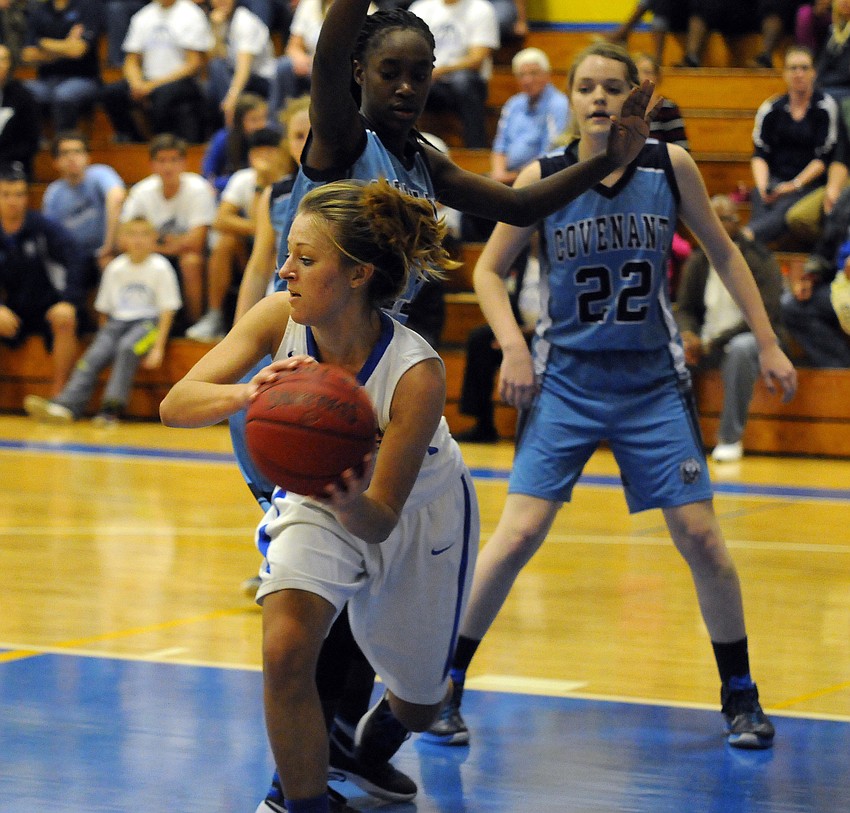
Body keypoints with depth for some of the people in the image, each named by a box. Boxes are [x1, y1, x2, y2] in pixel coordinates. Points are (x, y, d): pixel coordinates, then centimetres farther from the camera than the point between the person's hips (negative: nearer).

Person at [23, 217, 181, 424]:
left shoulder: (160, 268, -2)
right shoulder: (115, 268, 10)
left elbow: (167, 311, -4)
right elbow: (104, 308, 17)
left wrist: (158, 347, -11)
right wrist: (104, 335, 4)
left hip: (148, 322, -4)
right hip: (118, 321, 4)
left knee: (127, 347, -36)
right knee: (93, 355, -23)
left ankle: (112, 407, -42)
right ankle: (67, 404, -41)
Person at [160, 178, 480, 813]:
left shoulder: (417, 373, -36)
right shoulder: (279, 320, -26)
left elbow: (379, 521, -31)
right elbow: (175, 404, -33)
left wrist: (350, 504, -54)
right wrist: (246, 393, -53)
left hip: (419, 510, -1)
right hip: (315, 499, 1)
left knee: (418, 705, 15)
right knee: (286, 652, -27)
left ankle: (368, 751, 54)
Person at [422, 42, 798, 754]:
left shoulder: (670, 166, -4)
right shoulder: (542, 180, -6)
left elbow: (722, 252, 8)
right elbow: (488, 270, 4)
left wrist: (767, 344, 6)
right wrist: (513, 346, -11)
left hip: (653, 381, 1)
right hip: (566, 379, -1)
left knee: (701, 536, -1)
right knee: (519, 534, -11)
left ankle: (740, 695, 17)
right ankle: (445, 688, 3)